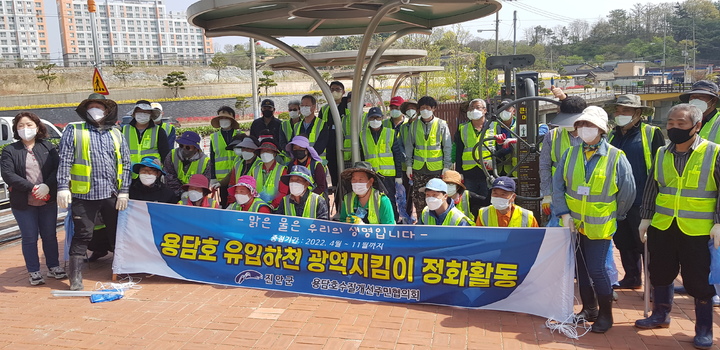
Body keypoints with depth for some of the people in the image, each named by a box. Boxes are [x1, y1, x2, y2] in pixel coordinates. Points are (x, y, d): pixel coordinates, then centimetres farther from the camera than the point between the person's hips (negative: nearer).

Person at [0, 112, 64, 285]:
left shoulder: (47, 147, 5)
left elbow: (58, 168, -4)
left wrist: (47, 186, -20)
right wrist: (32, 188, -19)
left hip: (48, 201, 2)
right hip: (23, 203, -2)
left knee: (50, 235, 11)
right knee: (29, 238, 5)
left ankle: (54, 266, 25)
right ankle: (34, 272, 16)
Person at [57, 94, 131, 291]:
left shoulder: (116, 134, 13)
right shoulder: (74, 131, 4)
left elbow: (125, 164, 9)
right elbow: (64, 161, -2)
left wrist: (124, 191, 2)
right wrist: (63, 187, -12)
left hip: (112, 194, 3)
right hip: (84, 194, -3)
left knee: (117, 233, 13)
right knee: (82, 235, -1)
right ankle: (76, 278, 6)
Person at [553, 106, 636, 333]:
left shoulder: (616, 157, -10)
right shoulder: (570, 154, 0)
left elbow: (628, 192, -2)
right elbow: (558, 186, 2)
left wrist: (615, 216, 5)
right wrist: (564, 214, -6)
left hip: (599, 226, -4)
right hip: (573, 224, 4)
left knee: (596, 270, -6)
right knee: (581, 269, 13)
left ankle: (605, 315, 14)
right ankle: (589, 309, 29)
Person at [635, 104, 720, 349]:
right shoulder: (661, 154, 6)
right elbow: (651, 188, 13)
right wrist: (645, 218, 11)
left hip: (698, 230, -4)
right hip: (662, 227, 4)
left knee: (699, 280, 3)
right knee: (660, 273, 15)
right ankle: (660, 315, 35)